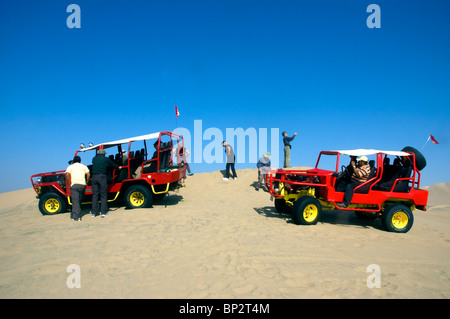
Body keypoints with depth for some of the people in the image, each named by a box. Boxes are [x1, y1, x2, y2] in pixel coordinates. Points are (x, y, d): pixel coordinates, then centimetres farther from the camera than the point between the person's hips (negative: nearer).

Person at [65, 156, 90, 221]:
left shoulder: (70, 167, 11)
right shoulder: (84, 166, 15)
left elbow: (67, 174, -6)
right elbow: (88, 174, 1)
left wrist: (69, 183, -1)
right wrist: (86, 183, 8)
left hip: (74, 185, -2)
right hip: (82, 185, 2)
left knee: (75, 201, -5)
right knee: (79, 200, 14)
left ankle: (77, 217, -13)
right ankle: (73, 215, 20)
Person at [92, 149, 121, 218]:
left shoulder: (94, 159, 14)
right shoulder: (106, 159, 7)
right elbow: (113, 164, 21)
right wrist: (118, 167, 41)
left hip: (94, 177, 3)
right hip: (102, 177, -3)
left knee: (95, 195, 7)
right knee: (103, 195, 2)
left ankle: (94, 212, 8)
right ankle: (104, 212, 1)